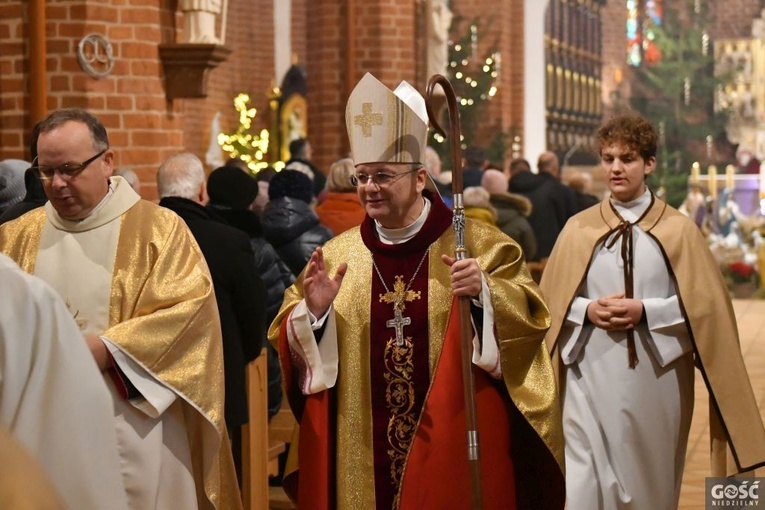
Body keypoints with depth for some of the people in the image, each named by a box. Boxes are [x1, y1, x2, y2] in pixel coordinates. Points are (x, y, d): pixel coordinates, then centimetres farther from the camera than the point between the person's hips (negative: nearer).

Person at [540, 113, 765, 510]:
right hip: (591, 378, 0)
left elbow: (703, 304, -1)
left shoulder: (678, 230, 3)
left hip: (656, 380, 0)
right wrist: (586, 310, -10)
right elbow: (551, 301, 9)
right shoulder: (578, 229, 7)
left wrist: (645, 311, -14)